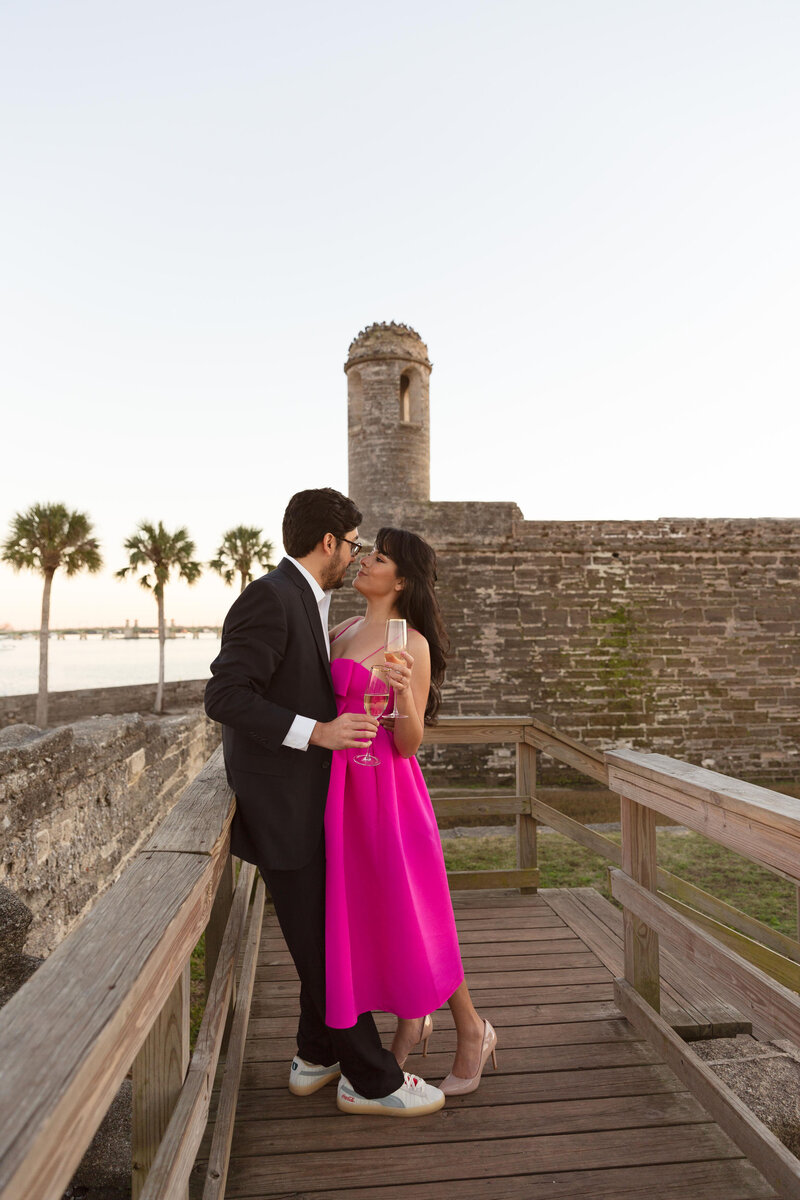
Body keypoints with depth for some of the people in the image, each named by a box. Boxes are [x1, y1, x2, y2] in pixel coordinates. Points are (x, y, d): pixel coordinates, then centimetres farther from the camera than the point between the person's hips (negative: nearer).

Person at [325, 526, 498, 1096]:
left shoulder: (411, 644, -11)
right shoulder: (340, 632, 10)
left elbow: (408, 743, -14)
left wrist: (404, 692, -30)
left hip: (386, 790, -7)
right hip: (342, 789, 7)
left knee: (409, 913, 3)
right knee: (364, 911, 16)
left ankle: (472, 1030, 27)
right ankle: (410, 1022, 39)